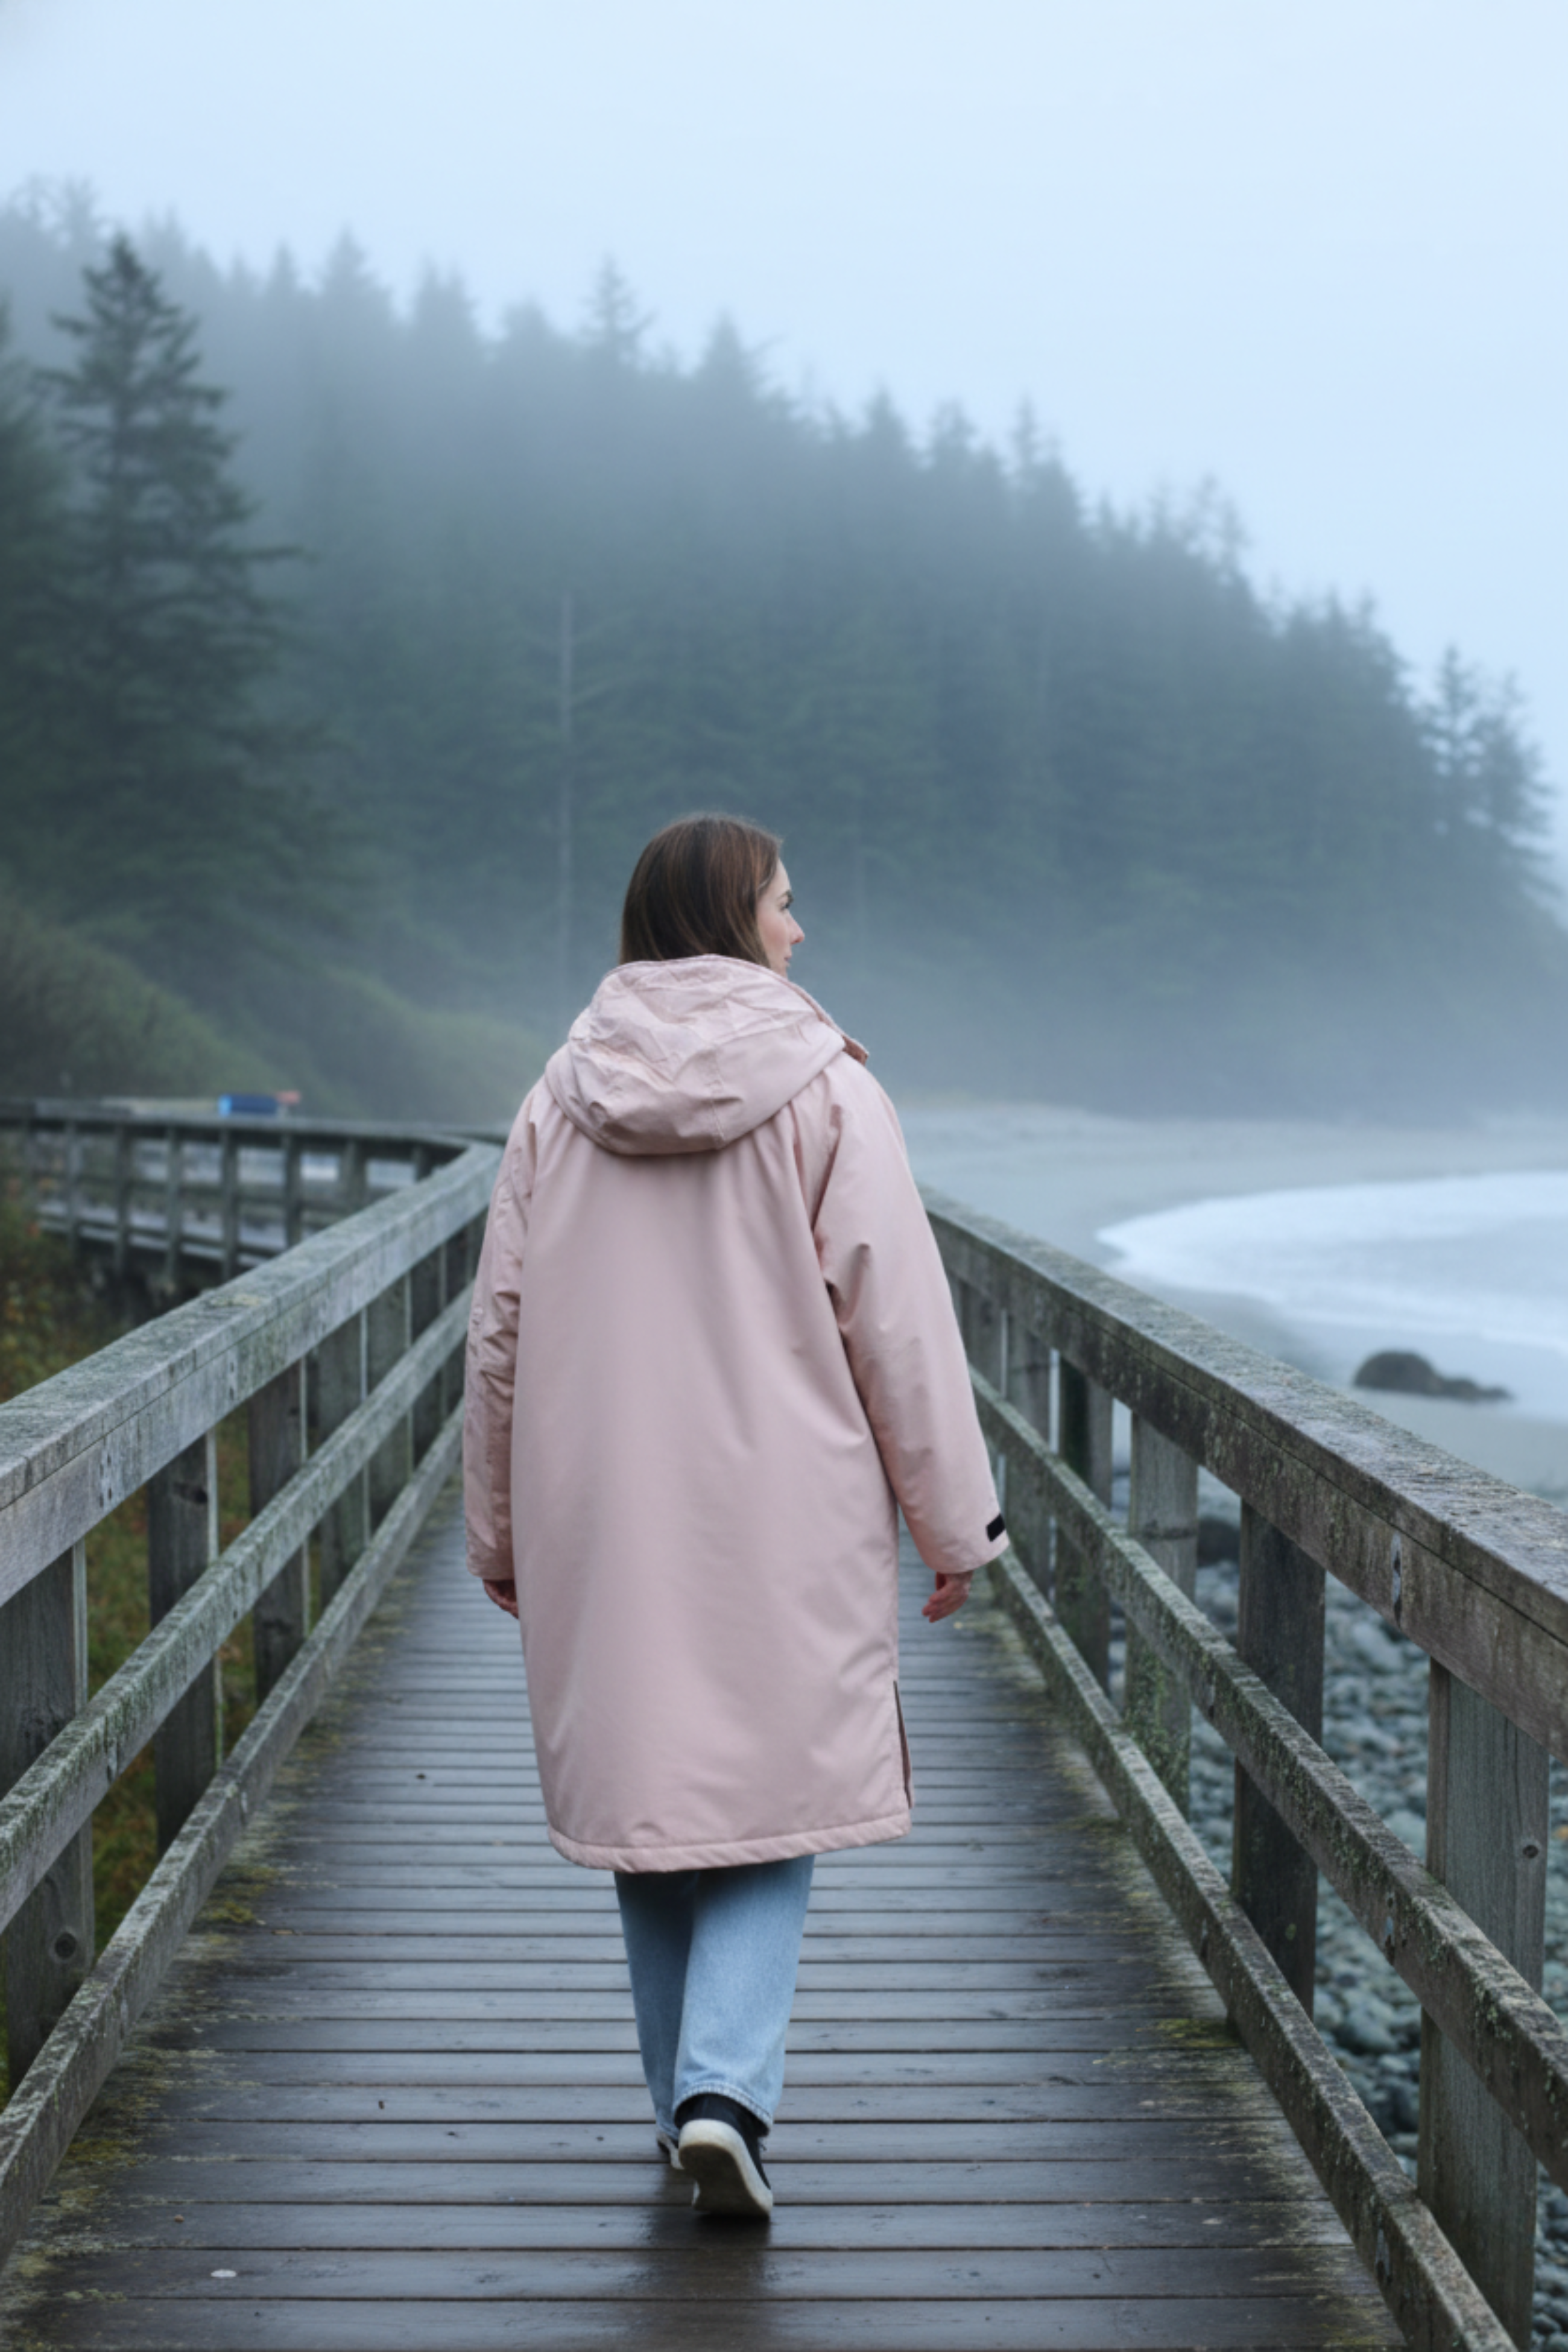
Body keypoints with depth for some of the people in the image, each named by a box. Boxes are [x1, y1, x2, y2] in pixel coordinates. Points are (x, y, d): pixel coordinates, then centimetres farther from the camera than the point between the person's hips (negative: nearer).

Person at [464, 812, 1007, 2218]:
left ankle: (692, 2101, 23)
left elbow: (501, 1331, 7)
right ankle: (726, 2091, -10)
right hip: (784, 1522, -3)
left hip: (603, 1525, 4)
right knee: (772, 1796, 5)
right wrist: (957, 1521, 1)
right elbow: (900, 1323, -8)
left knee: (644, 1791, 15)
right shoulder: (824, 1088, -7)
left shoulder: (564, 1097, 4)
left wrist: (500, 1529, 17)